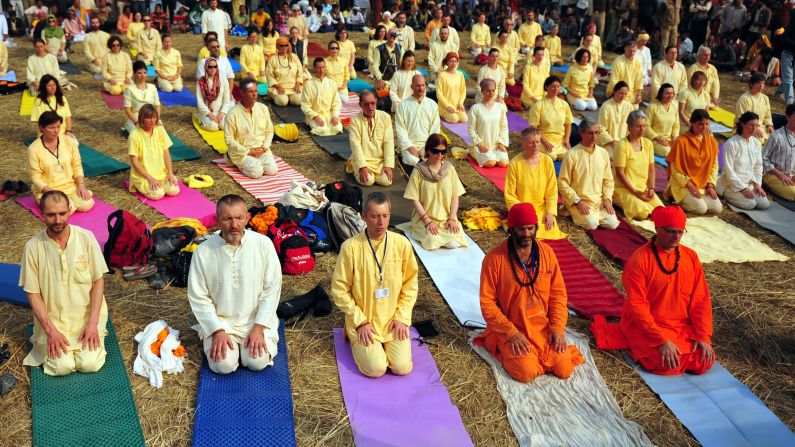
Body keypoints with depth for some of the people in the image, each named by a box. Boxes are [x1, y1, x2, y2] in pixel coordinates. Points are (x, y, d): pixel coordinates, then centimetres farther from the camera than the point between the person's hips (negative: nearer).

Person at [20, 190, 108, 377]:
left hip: (86, 315, 0)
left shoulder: (86, 238, -9)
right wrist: (51, 329, -14)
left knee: (90, 364, -17)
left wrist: (93, 323, -13)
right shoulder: (33, 246, -10)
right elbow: (33, 293, -5)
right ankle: (48, 338, 15)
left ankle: (93, 332, 15)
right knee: (62, 367, -17)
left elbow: (98, 281, -4)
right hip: (53, 319, 0)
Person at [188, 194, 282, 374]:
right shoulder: (203, 252, -12)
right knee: (224, 365, -18)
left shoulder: (263, 244, -12)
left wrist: (259, 327, -13)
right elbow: (198, 298, -6)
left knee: (257, 362, -18)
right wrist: (217, 331, -14)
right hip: (219, 321, 0)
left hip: (255, 320, 0)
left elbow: (272, 289, -7)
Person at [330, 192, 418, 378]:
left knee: (402, 368, -11)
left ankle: (386, 343, 21)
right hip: (363, 322, -2)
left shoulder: (402, 243, -7)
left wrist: (402, 317, -5)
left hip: (394, 320, 2)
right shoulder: (351, 247, -15)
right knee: (376, 369, -14)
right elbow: (340, 289, -9)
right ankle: (356, 338, 16)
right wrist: (360, 322, -11)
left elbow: (410, 284, 3)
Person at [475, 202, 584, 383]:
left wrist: (557, 327, -7)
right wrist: (510, 332, -18)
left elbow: (558, 293, 5)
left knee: (564, 369, -11)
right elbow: (487, 302, -11)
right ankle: (508, 351, 11)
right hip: (511, 329, -3)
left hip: (543, 326, 4)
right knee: (527, 372, -22)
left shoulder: (547, 252, -1)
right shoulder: (494, 258, -14)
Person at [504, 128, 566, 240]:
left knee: (551, 231, -19)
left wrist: (550, 213, -10)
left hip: (542, 209, 3)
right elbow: (510, 195, -7)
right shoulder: (514, 163, -10)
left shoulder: (547, 161, -1)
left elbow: (552, 191, 2)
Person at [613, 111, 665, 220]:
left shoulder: (648, 143, 6)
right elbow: (620, 173, -14)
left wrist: (651, 188, -6)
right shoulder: (622, 145, -13)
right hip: (625, 189, -6)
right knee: (642, 213, -25)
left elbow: (651, 169, 9)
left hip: (644, 189, 6)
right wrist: (635, 192, -16)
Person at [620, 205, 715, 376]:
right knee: (667, 365, -26)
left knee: (705, 361, -16)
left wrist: (703, 336, -10)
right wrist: (662, 340, -24)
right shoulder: (639, 260, -14)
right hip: (646, 326, -5)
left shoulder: (691, 256, 2)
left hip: (684, 326, 5)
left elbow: (701, 299, 2)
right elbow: (638, 306, -17)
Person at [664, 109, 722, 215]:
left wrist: (711, 185, -5)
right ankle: (680, 200, 4)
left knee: (717, 208, -12)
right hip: (684, 185, -6)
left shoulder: (711, 141, 3)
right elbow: (675, 169, -11)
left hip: (704, 185, 6)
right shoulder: (681, 141, -14)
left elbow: (714, 166, 8)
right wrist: (690, 186, -15)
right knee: (701, 208, -24)